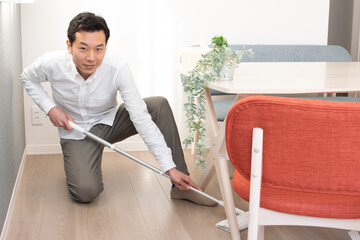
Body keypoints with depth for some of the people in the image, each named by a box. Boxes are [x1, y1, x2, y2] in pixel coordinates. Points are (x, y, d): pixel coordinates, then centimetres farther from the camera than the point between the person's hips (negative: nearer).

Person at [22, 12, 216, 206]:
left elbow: (141, 118, -27)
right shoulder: (50, 64, -23)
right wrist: (50, 108, -16)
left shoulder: (118, 70, -26)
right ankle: (78, 162, 12)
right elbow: (28, 79, 2)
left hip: (110, 121, 1)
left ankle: (181, 186, -16)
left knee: (159, 105, -24)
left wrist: (170, 167, -31)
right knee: (85, 192, -27)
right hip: (76, 133, -1)